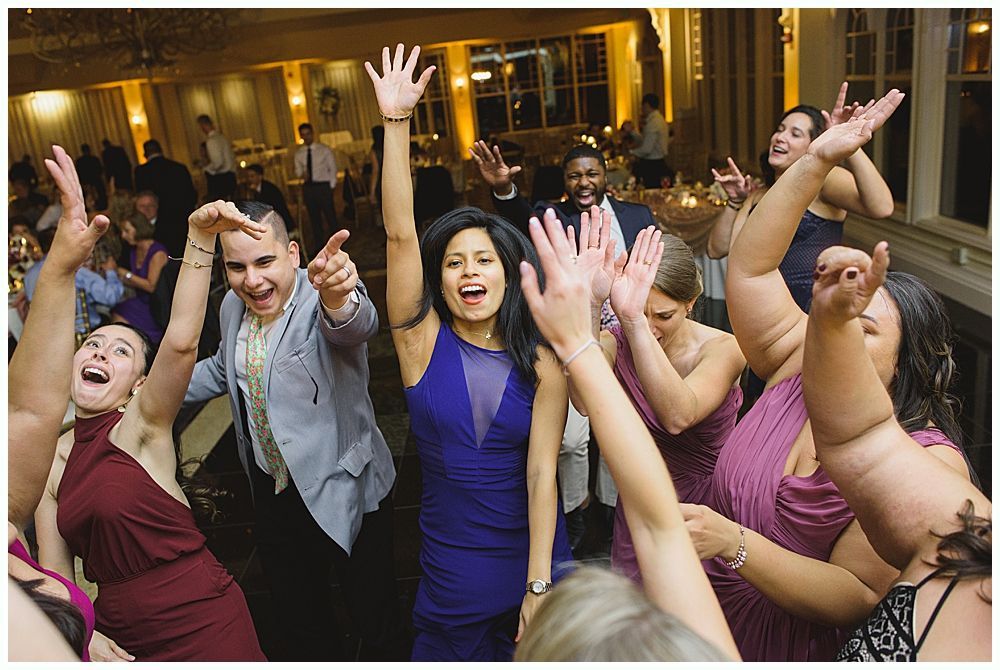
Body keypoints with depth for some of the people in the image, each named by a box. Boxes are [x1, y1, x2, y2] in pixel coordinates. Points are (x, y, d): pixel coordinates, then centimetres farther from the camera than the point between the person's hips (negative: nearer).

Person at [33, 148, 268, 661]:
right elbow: (55, 573, 7)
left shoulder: (141, 427, -12)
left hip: (203, 624, -5)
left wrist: (200, 236, -41)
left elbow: (180, 341, -31)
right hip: (120, 636, 6)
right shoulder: (53, 457, 3)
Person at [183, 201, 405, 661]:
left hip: (344, 489, -6)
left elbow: (356, 325, -47)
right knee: (297, 620, 23)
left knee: (374, 613, 11)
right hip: (274, 492, 6)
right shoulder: (233, 308, -2)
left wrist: (338, 296, -69)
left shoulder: (321, 302, -22)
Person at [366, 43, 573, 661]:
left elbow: (541, 472, -13)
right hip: (449, 559, 1)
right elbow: (400, 234, -18)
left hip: (530, 556, 0)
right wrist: (396, 121, -24)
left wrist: (539, 586, -16)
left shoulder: (541, 364, -10)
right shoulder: (423, 340, -9)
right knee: (453, 651, 20)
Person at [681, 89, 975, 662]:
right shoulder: (799, 366, -9)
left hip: (799, 651, -4)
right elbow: (749, 267, -14)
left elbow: (857, 598, -26)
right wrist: (815, 163, -21)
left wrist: (734, 543, -37)